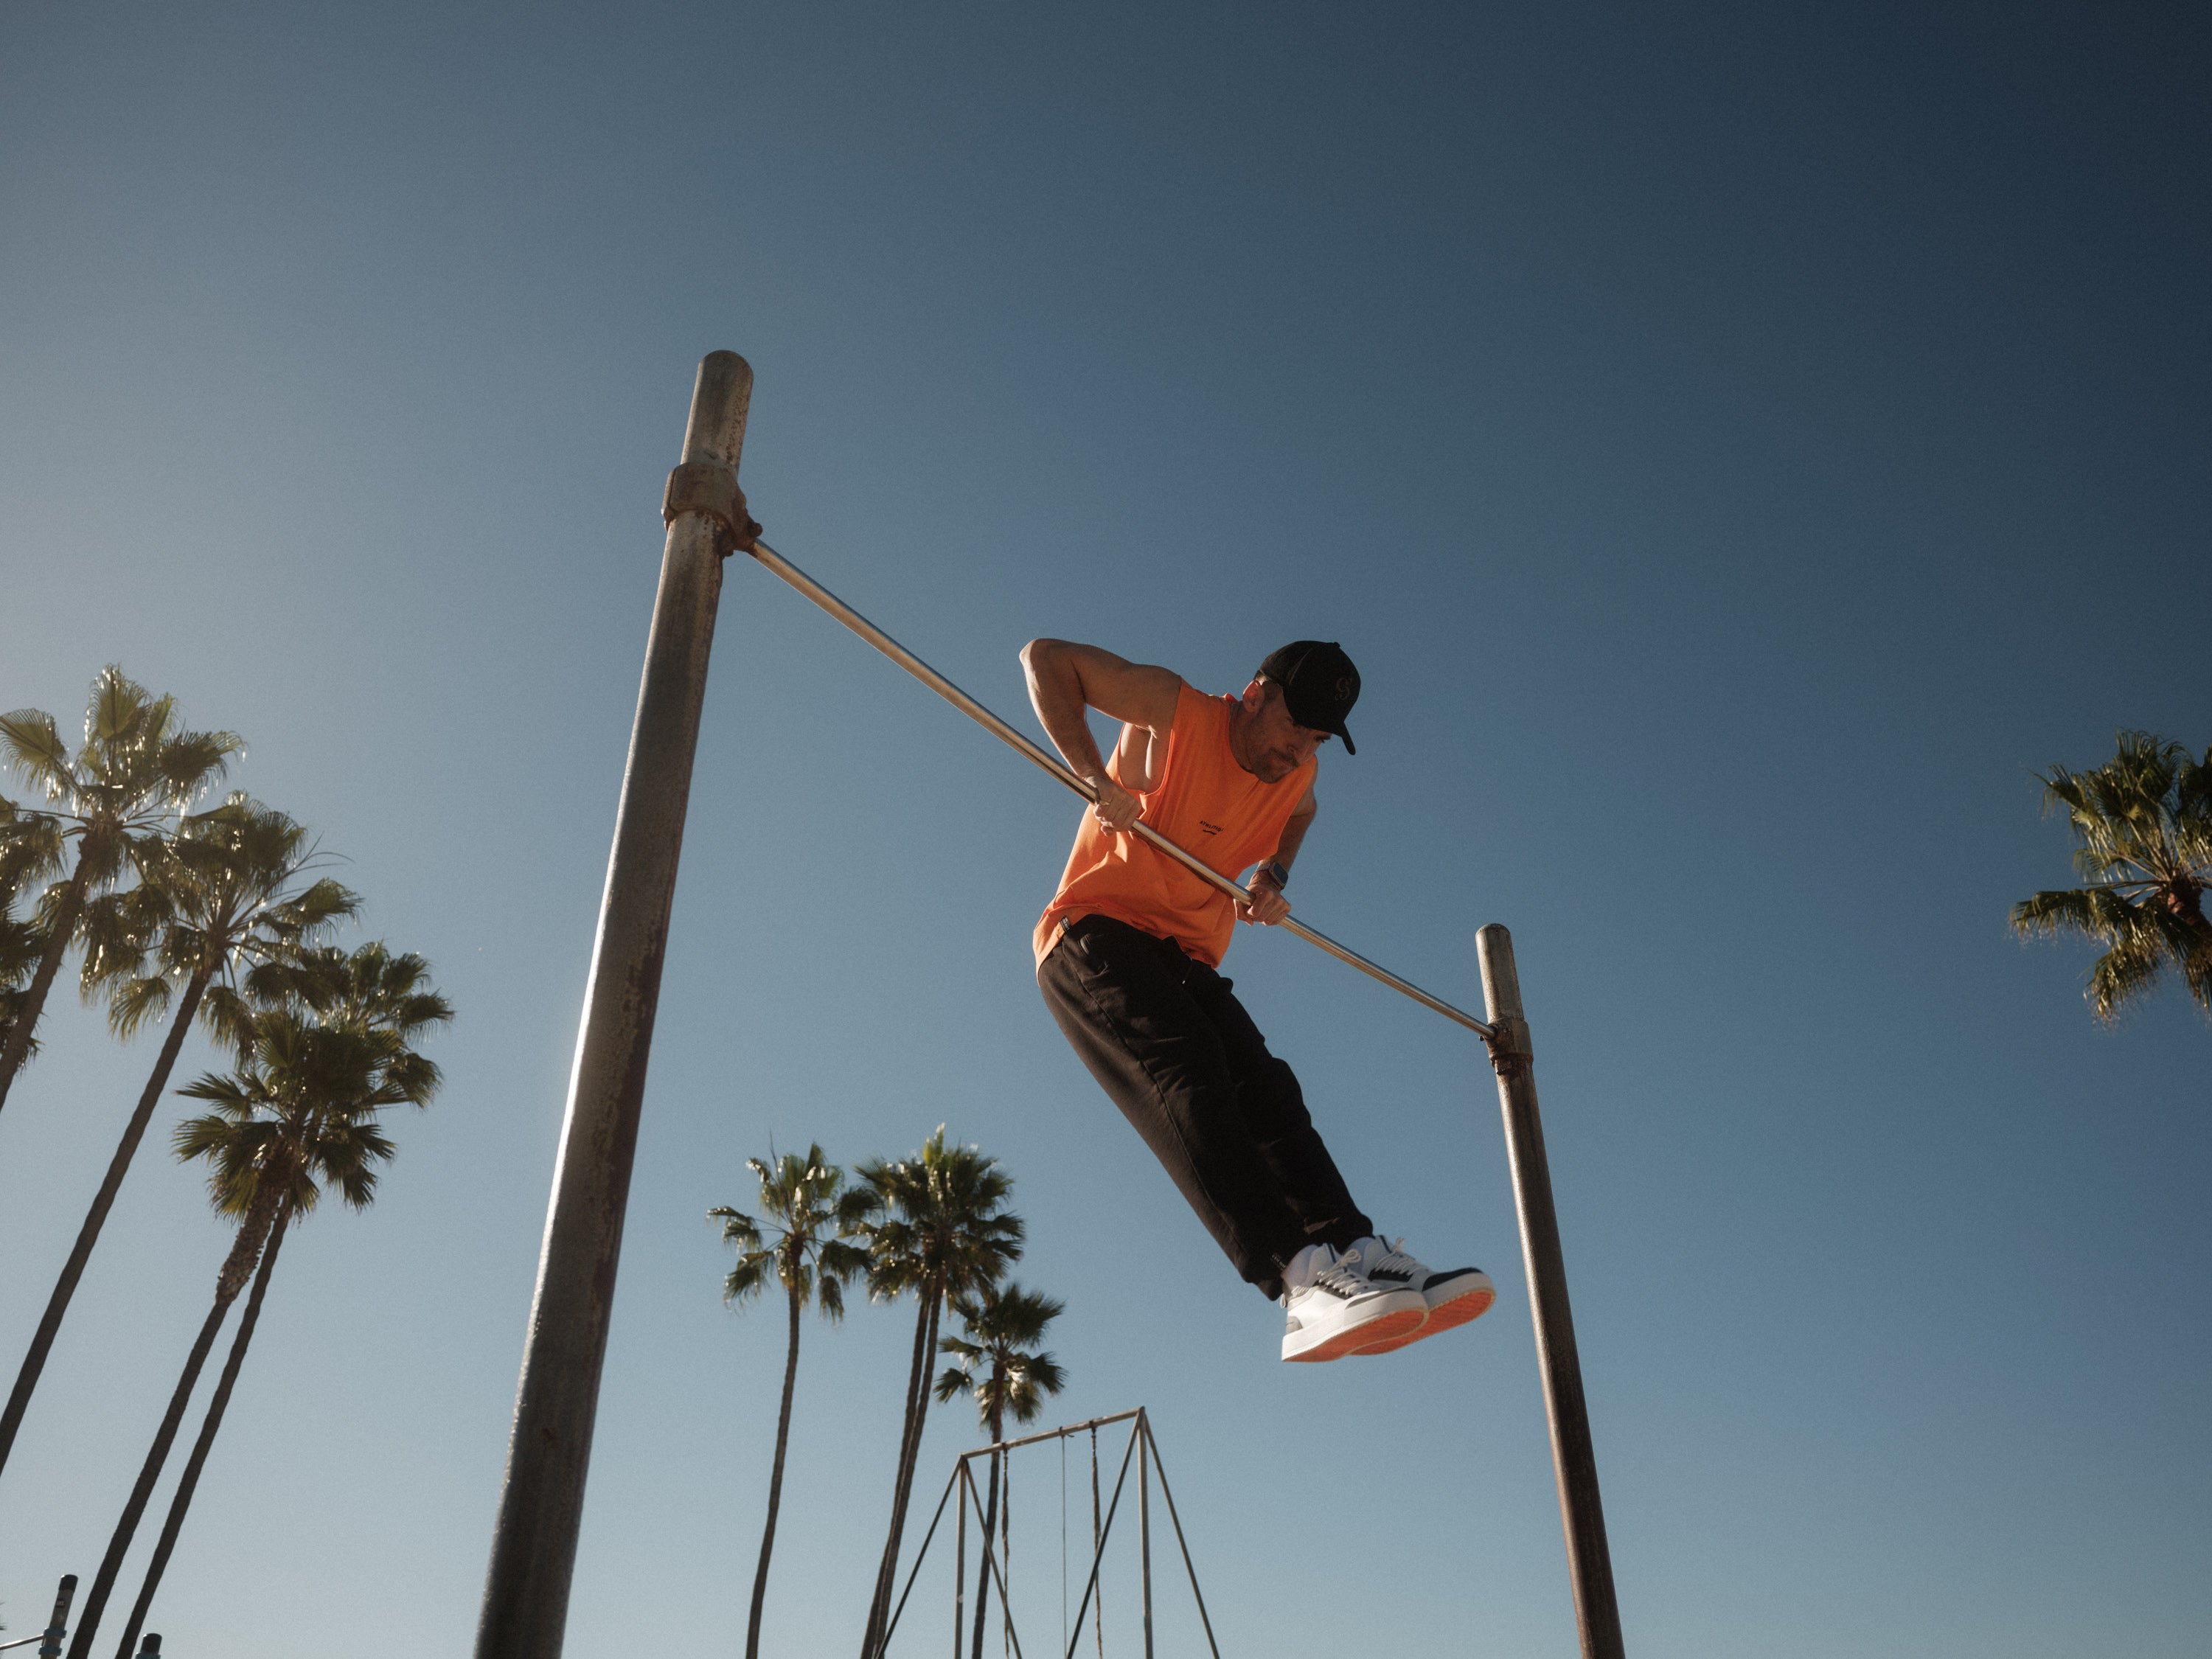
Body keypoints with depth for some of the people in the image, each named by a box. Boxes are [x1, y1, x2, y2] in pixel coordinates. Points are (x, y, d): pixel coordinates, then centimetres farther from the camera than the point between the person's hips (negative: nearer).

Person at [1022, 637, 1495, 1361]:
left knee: (1265, 1089, -18)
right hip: (1093, 939, -7)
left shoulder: (1297, 772, 10)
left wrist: (1275, 874, 12)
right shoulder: (1173, 711, -8)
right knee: (1188, 1075, -31)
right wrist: (1094, 776, -19)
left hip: (1185, 960, 7)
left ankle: (1353, 1251, -31)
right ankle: (1302, 1277, -45)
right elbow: (1046, 658, -7)